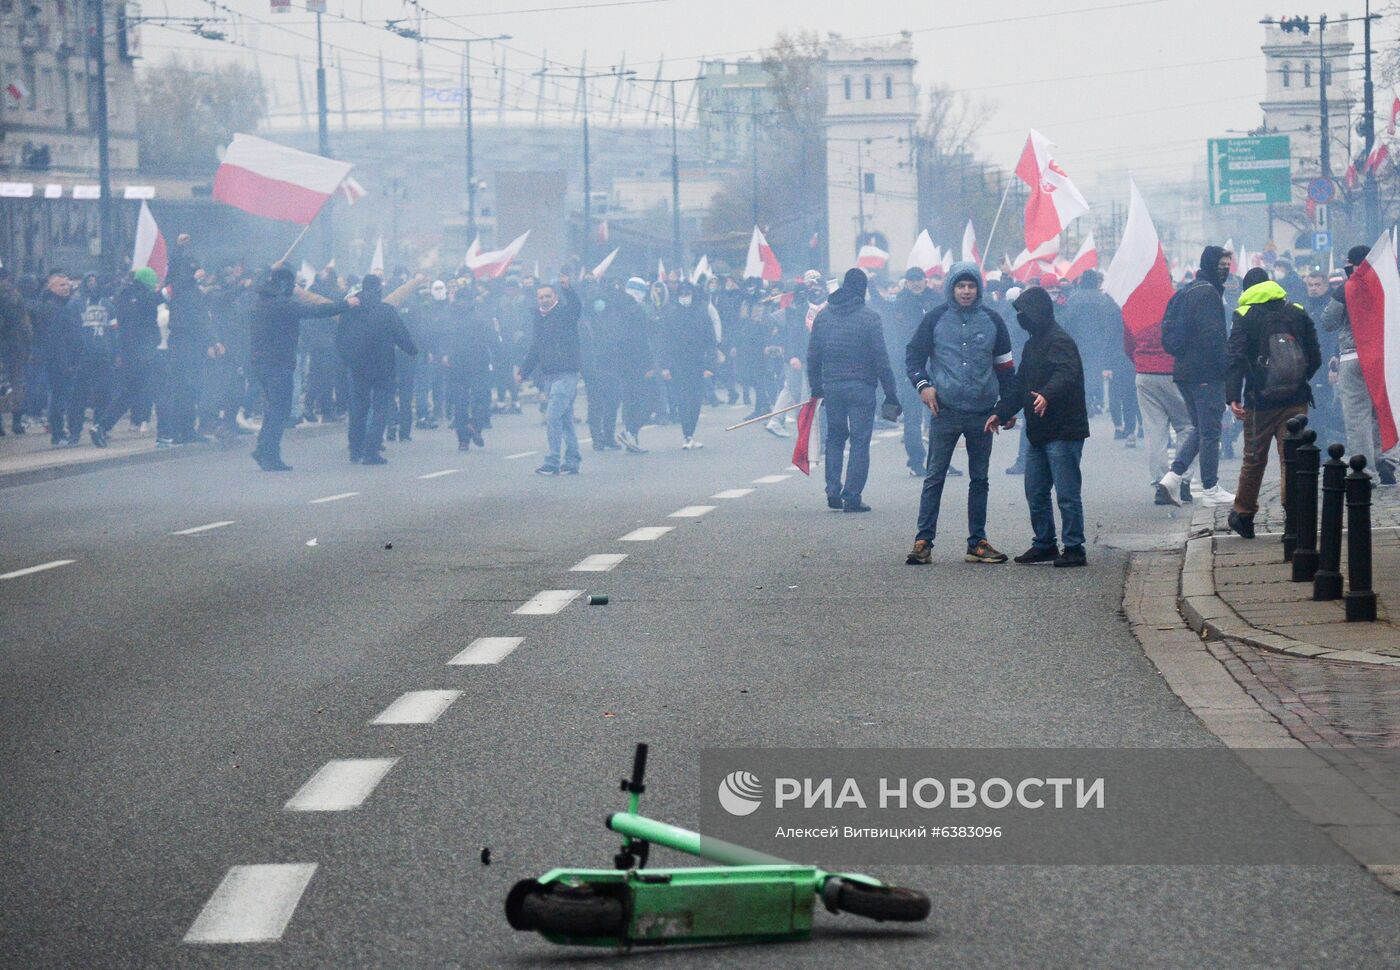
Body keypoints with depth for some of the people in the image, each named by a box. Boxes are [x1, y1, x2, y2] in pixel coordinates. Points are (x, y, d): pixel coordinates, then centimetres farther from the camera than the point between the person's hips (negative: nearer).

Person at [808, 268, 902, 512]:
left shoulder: (823, 316, 6)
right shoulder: (869, 317, -8)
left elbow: (813, 356, 9)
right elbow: (881, 358, -9)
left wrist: (816, 388, 18)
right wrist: (891, 392, -3)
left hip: (832, 387, 4)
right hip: (861, 388, -4)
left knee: (834, 439, 17)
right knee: (860, 442, 1)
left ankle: (833, 492, 10)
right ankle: (852, 498, -3)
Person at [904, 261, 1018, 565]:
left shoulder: (992, 321, 7)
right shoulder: (936, 319, 1)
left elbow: (1005, 366, 14)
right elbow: (913, 355, 6)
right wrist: (922, 384, -12)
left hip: (983, 413, 2)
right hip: (945, 412, -2)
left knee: (979, 480, 8)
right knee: (934, 478, -4)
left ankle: (977, 543, 15)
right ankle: (923, 542, -4)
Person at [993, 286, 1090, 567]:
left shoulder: (1059, 341, -12)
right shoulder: (1033, 344, 19)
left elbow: (1065, 374, -30)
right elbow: (1021, 385, 25)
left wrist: (1047, 396, -48)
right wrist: (1001, 414, 17)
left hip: (1063, 431, -10)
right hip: (1038, 433, 10)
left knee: (1067, 494, -6)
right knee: (1035, 492, 13)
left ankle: (1074, 548, -1)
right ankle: (1044, 544, 22)